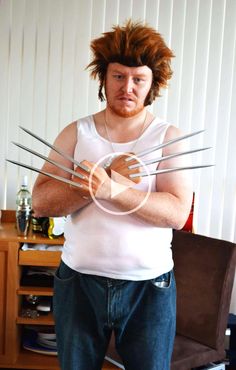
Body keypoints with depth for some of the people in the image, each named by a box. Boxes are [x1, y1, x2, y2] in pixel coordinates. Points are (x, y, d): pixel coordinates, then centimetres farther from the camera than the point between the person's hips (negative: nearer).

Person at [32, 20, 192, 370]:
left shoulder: (169, 137, -3)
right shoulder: (75, 133, 0)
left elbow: (177, 212, -15)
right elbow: (41, 202, -9)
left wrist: (113, 190, -28)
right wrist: (106, 177, -21)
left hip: (149, 286, -1)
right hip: (78, 281, 2)